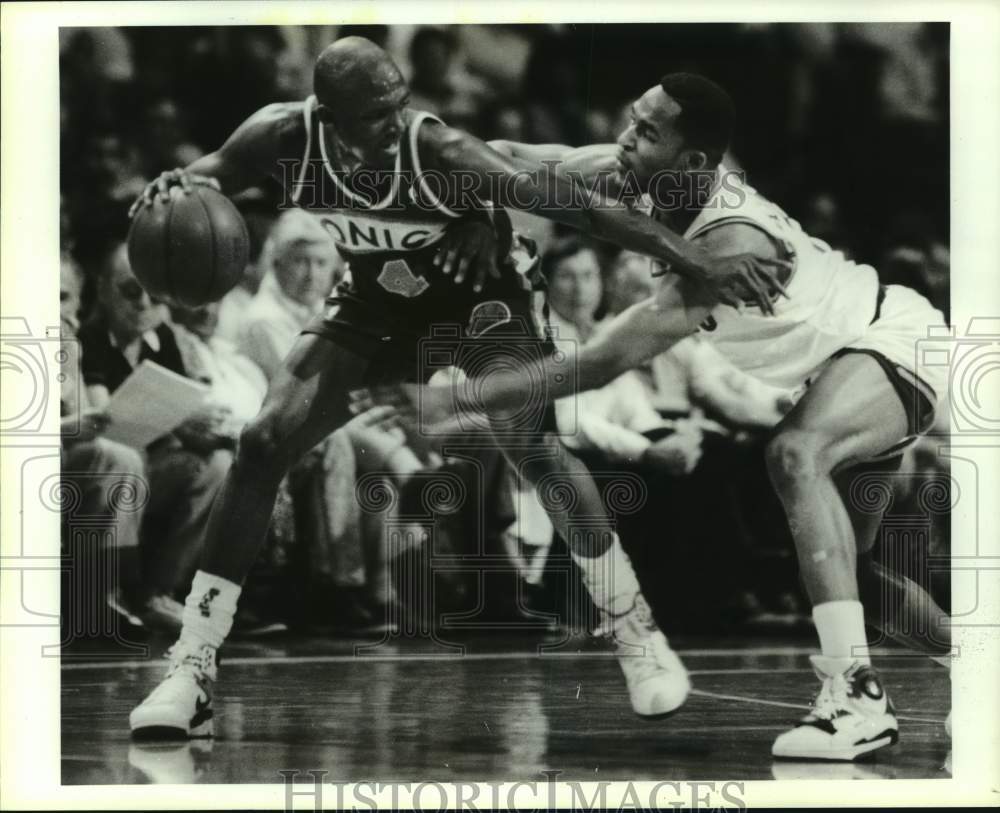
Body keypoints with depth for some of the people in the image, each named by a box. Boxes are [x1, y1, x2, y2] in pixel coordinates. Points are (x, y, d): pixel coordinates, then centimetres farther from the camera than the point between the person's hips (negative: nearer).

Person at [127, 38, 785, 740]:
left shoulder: (437, 150, -35)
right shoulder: (284, 137, -25)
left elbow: (575, 206, -37)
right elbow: (213, 174, -3)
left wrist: (701, 265, -41)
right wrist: (177, 186, -29)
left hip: (475, 295, -3)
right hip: (377, 306, 3)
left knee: (531, 447, -22)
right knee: (263, 444, -11)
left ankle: (638, 636, -3)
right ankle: (192, 672, -6)